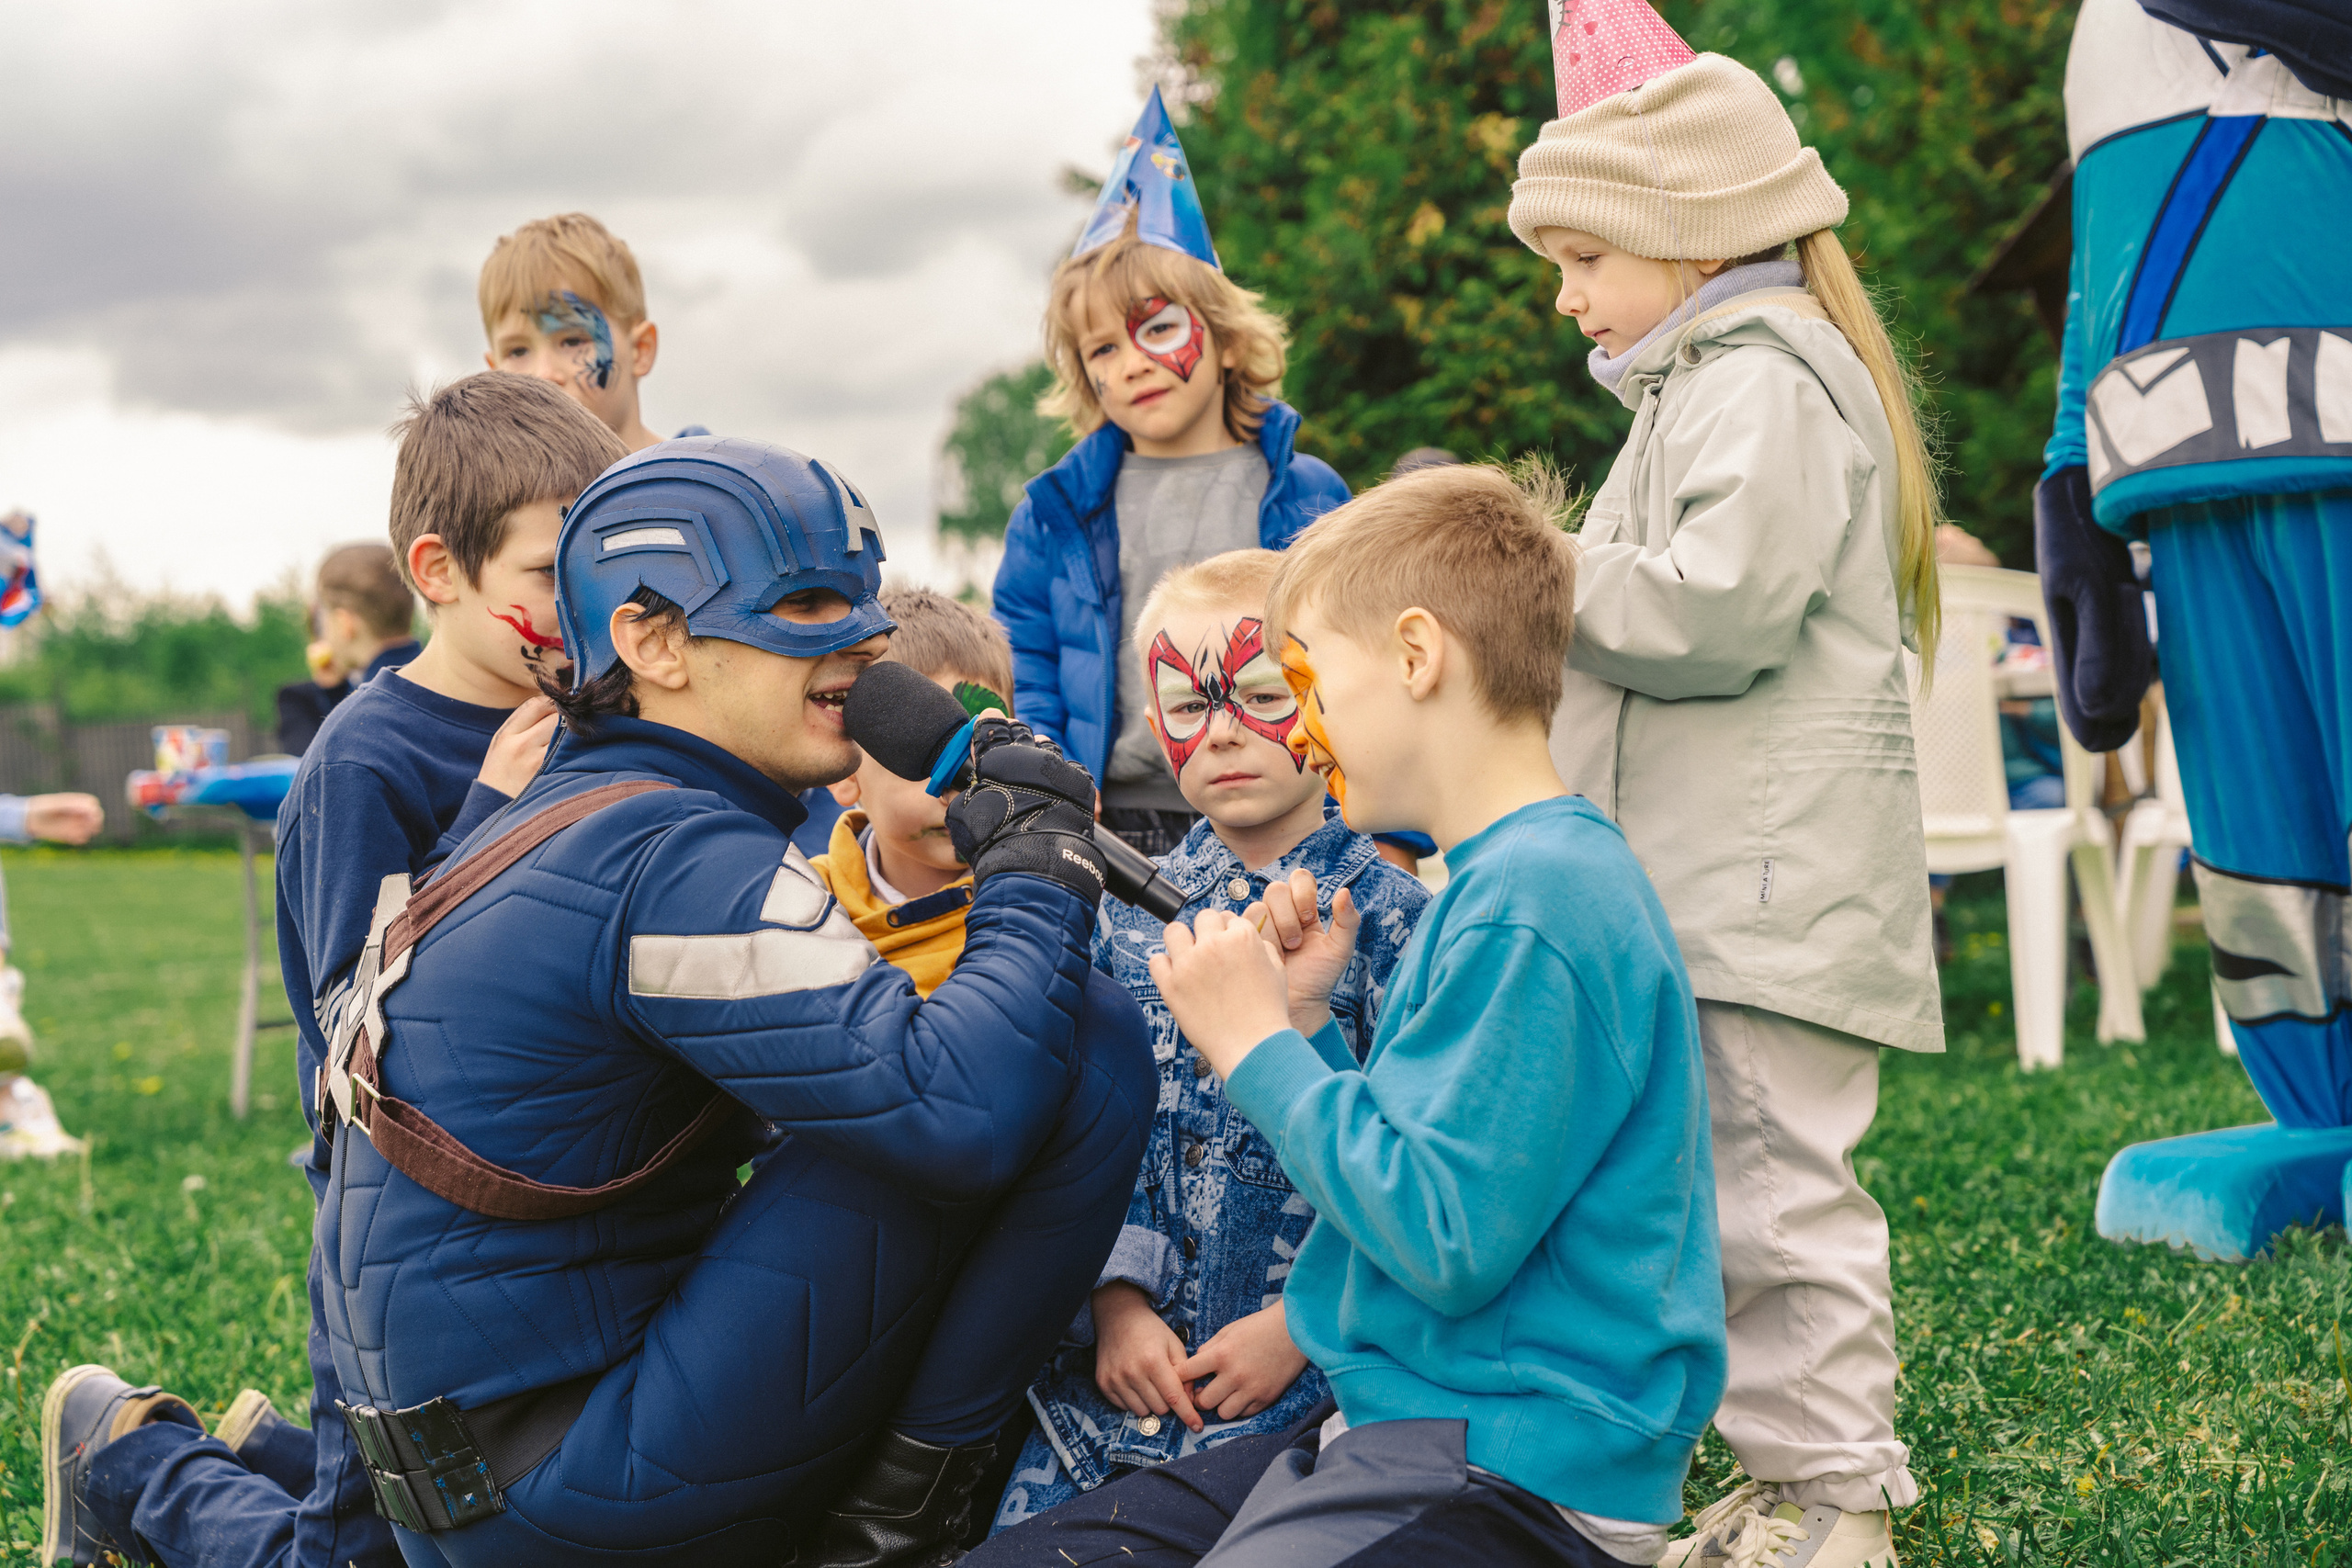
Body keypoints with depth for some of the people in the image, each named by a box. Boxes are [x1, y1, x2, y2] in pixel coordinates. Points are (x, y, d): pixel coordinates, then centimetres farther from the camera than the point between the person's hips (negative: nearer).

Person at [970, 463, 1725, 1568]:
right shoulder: (1493, 878, 15)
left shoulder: (1539, 899, -18)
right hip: (1394, 1424, 10)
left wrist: (1259, 1047, -12)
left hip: (1521, 1472, -10)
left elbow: (1446, 1242, -22)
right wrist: (1303, 1022, 7)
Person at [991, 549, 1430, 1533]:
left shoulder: (1384, 917, -5)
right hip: (1120, 1352, 4)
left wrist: (1302, 1323, -16)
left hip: (1307, 1371, -4)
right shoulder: (1128, 909, 9)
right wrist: (1117, 1298, -6)